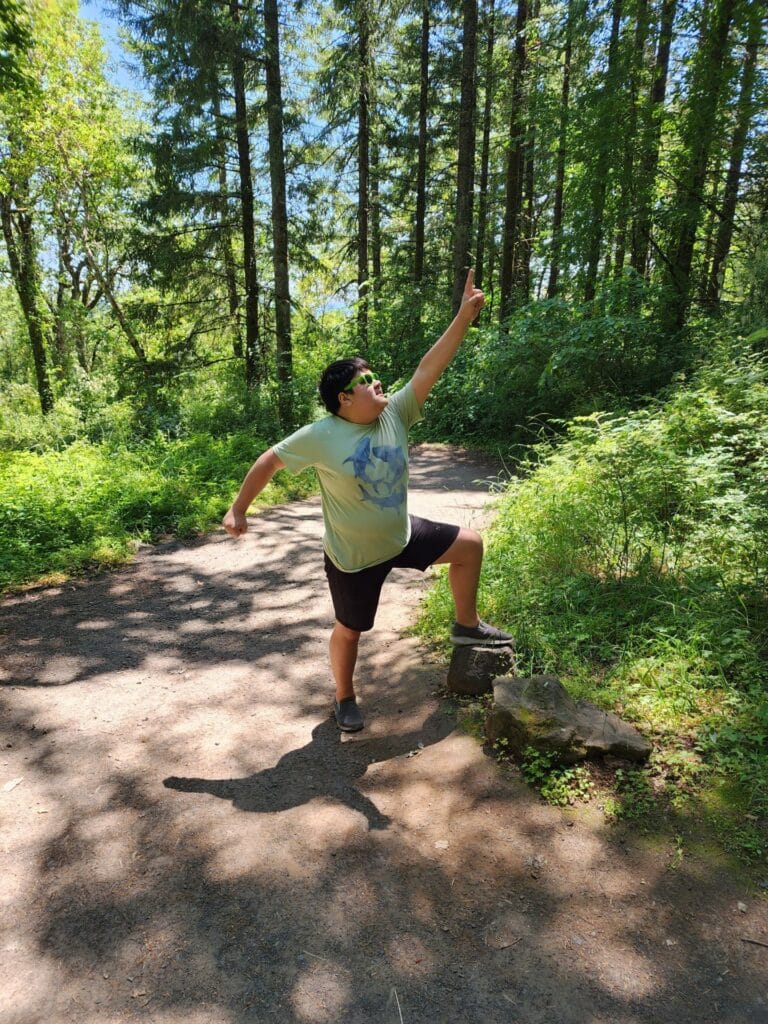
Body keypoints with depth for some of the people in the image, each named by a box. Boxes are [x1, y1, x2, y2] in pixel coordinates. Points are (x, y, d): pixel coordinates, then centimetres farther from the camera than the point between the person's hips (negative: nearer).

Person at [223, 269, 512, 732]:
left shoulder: (395, 415, -10)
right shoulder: (320, 437, -22)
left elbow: (429, 368, -14)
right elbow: (270, 460, -12)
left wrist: (465, 315, -19)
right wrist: (239, 509, -5)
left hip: (403, 535, 5)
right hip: (354, 556, -5)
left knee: (470, 544, 5)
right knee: (350, 630, 12)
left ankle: (467, 625, 25)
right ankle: (345, 700, 40)